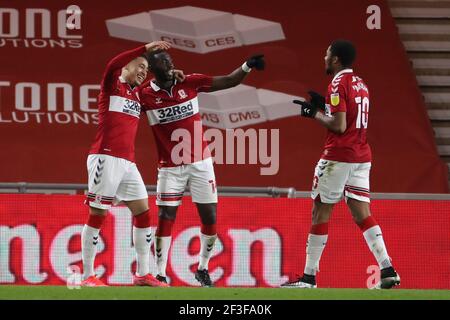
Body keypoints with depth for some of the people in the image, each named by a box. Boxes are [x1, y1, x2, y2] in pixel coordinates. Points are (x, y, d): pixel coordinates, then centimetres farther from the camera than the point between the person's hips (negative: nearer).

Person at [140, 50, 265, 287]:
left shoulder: (189, 83, -1)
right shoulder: (146, 96, -6)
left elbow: (228, 82, 2)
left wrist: (247, 66, -12)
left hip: (200, 163, 2)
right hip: (170, 167, -2)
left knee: (210, 218, 2)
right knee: (165, 220, -6)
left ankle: (203, 269, 20)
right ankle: (160, 275, 2)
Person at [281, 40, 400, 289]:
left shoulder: (338, 84, -11)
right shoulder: (361, 84, 15)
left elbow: (339, 126, -17)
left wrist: (315, 114, -3)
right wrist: (323, 106, 18)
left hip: (338, 156, -8)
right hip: (362, 156, 8)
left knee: (320, 212, 0)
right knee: (362, 214, 4)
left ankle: (309, 277, 2)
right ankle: (387, 269, -10)